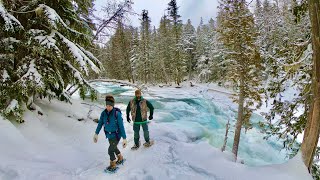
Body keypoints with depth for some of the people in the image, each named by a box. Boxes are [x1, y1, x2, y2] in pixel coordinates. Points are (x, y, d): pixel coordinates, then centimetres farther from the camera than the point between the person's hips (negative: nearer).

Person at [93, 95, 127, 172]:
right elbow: (100, 123, 0)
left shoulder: (117, 114, -27)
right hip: (109, 135, 6)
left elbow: (121, 126, -24)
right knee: (114, 148, 25)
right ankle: (120, 158, 52)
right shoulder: (104, 113, -11)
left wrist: (124, 138, -23)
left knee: (110, 151, 0)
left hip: (116, 135, -6)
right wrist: (96, 134, -2)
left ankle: (113, 166, 26)